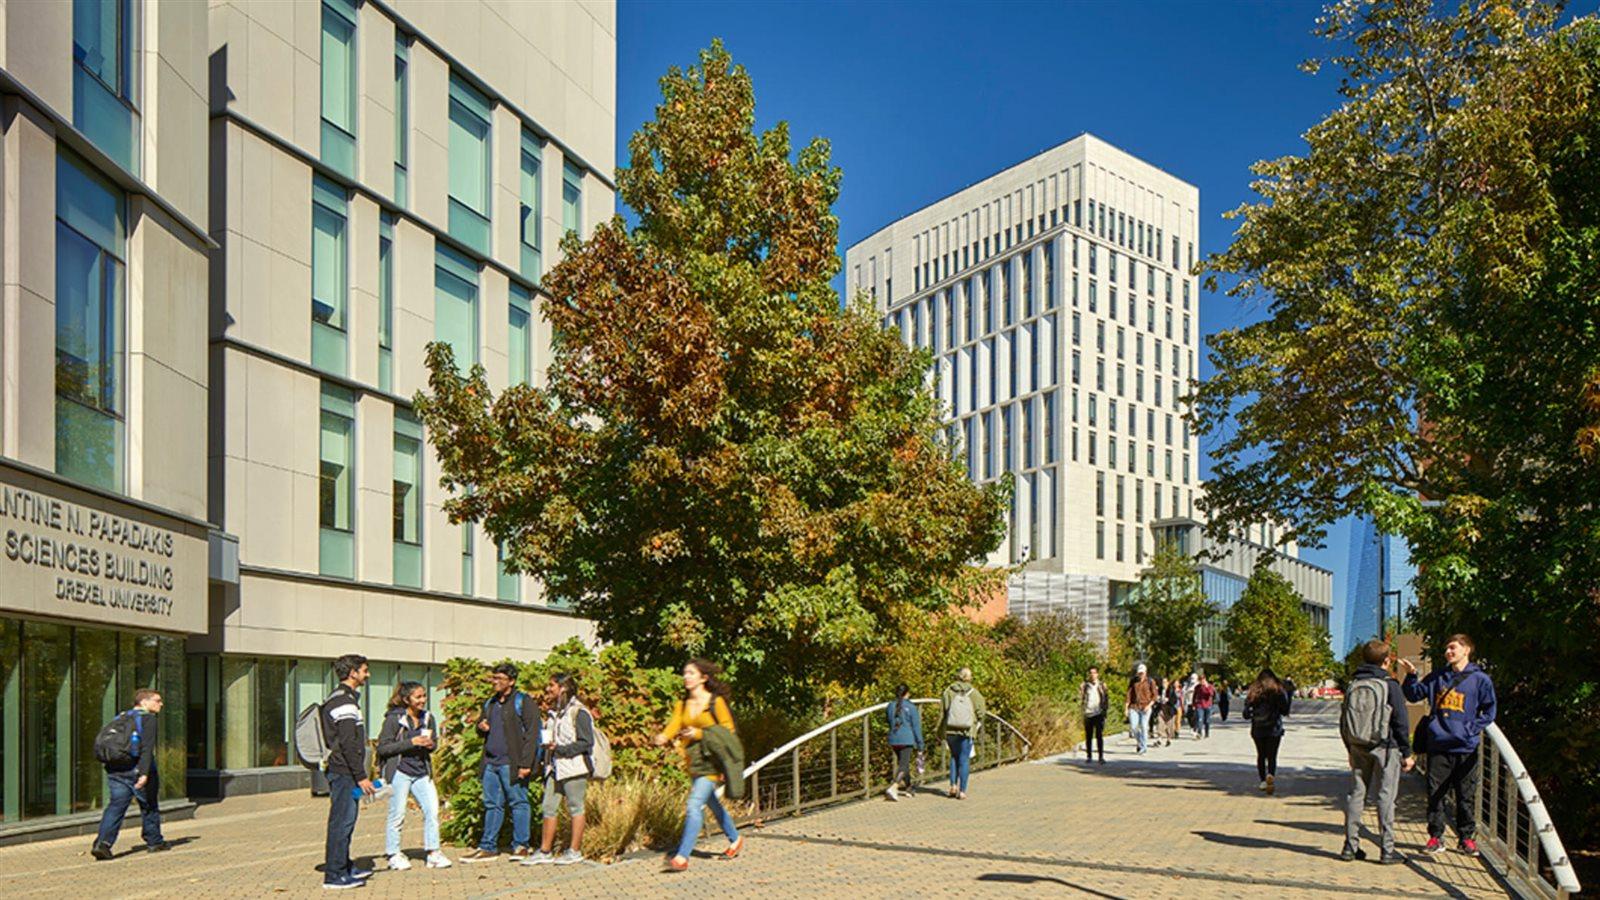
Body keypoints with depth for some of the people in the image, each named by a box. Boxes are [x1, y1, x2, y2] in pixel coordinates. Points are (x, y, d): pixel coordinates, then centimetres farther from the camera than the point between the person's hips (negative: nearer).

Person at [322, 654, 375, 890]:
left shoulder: (342, 698, 18)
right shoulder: (344, 701, -15)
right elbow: (348, 744, -21)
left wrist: (358, 775, 24)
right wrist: (361, 776, -20)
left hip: (343, 772, 11)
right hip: (344, 772, -11)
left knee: (345, 820, 16)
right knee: (342, 820, -7)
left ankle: (345, 867, 25)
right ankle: (334, 875, -5)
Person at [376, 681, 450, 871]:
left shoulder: (428, 718, 8)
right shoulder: (394, 719, -8)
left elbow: (434, 743, 20)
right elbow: (383, 747, -12)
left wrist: (431, 745, -5)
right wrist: (411, 742, -19)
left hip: (421, 773, 5)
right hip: (399, 772, -5)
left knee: (432, 809, -2)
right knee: (397, 814, 0)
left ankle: (433, 852, 8)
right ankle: (393, 855, 13)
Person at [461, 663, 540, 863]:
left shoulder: (523, 702, -6)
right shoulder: (490, 703, 18)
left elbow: (531, 734, -11)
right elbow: (481, 722, 33)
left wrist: (525, 763, -18)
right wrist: (481, 727, 6)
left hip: (511, 764, -7)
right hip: (491, 762, 7)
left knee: (518, 803, -1)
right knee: (492, 804, 10)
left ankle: (520, 846, 6)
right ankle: (488, 847, 14)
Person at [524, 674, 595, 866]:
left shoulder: (579, 713, -10)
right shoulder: (553, 713, 16)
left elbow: (586, 742, -15)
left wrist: (559, 748, -19)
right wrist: (545, 743, 4)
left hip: (573, 768, -8)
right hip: (554, 767, 8)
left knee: (575, 808, 1)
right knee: (549, 808, 7)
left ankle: (575, 851, 8)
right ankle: (544, 852, 13)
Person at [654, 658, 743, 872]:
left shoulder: (716, 702, -6)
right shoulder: (682, 705, 9)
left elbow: (728, 730, -6)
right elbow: (674, 725, -5)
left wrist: (700, 733, -16)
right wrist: (663, 737, -27)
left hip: (711, 762, -7)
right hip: (693, 762, 7)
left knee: (694, 805, -16)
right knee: (712, 803, 19)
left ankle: (682, 857, -18)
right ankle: (735, 840, 40)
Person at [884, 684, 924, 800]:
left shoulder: (890, 706, 6)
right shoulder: (911, 707, -7)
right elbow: (916, 727, -5)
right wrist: (919, 745, 0)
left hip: (893, 740, 6)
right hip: (907, 740, -6)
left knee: (902, 762, 23)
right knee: (903, 766, -8)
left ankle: (909, 786, 39)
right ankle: (892, 788, -26)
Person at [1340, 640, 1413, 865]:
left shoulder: (1352, 686, 7)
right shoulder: (1390, 685, -8)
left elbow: (1344, 722, 13)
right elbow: (1401, 722, -7)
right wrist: (1406, 753, 0)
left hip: (1358, 748, 4)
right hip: (1385, 748, -4)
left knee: (1356, 794, 8)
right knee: (1385, 797, -1)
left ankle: (1350, 846, 9)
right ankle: (1387, 849, 0)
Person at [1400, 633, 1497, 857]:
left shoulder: (1479, 679, 0)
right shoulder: (1438, 677, 10)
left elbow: (1489, 710, 2)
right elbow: (1414, 695, 15)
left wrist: (1471, 729, -8)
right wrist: (1411, 675, -2)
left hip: (1465, 748, -3)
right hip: (1438, 747, 3)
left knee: (1466, 796, 6)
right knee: (1435, 794, 4)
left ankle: (1467, 837, 16)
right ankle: (1435, 837, 11)